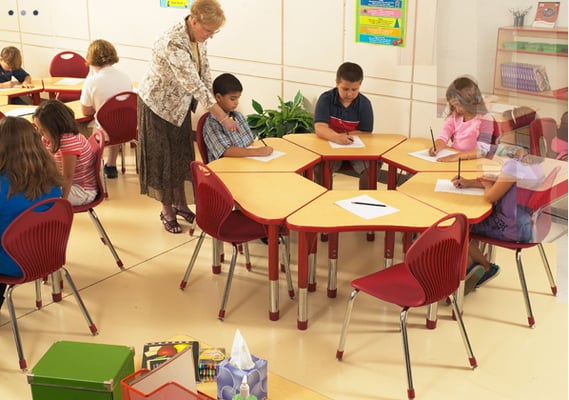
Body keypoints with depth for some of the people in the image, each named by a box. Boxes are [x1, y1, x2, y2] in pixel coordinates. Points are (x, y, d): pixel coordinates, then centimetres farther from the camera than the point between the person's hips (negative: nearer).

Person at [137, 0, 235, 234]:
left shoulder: (198, 37, -10)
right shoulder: (173, 44, -35)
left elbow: (204, 74, -1)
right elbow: (195, 86, -36)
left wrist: (214, 107, -7)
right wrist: (223, 118, -33)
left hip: (180, 103, 8)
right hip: (158, 103, -7)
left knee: (182, 153, 15)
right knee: (162, 157, 5)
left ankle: (180, 203, 31)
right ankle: (167, 211, 20)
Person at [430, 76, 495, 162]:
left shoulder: (484, 119, -9)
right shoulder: (455, 116, 10)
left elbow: (482, 151, -19)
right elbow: (443, 137, 5)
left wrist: (458, 156, -33)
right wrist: (436, 148, -18)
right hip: (452, 158, 5)